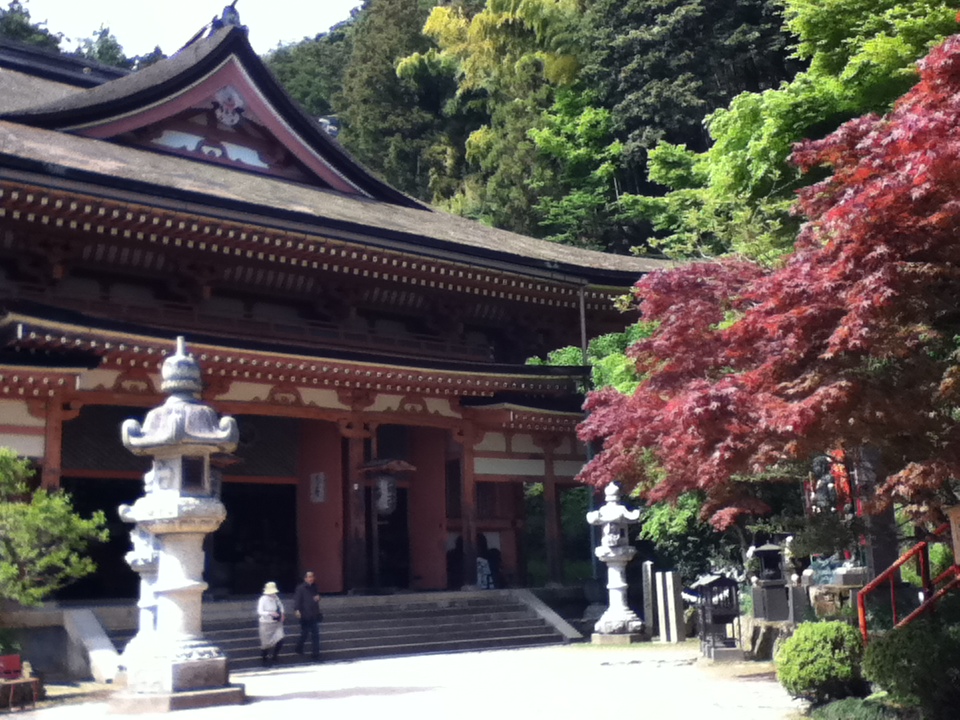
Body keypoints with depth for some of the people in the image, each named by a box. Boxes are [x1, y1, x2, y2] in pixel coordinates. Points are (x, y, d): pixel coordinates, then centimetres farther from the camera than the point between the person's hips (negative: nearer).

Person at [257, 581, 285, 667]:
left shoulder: (276, 597, 0)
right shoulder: (263, 599, -18)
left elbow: (281, 605, 19)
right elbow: (259, 611, -26)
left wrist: (282, 613, 1)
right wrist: (270, 613, -37)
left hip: (277, 623, 5)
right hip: (267, 624, -5)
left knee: (280, 640, -3)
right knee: (266, 643, 8)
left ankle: (273, 658, 22)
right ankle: (264, 660, 30)